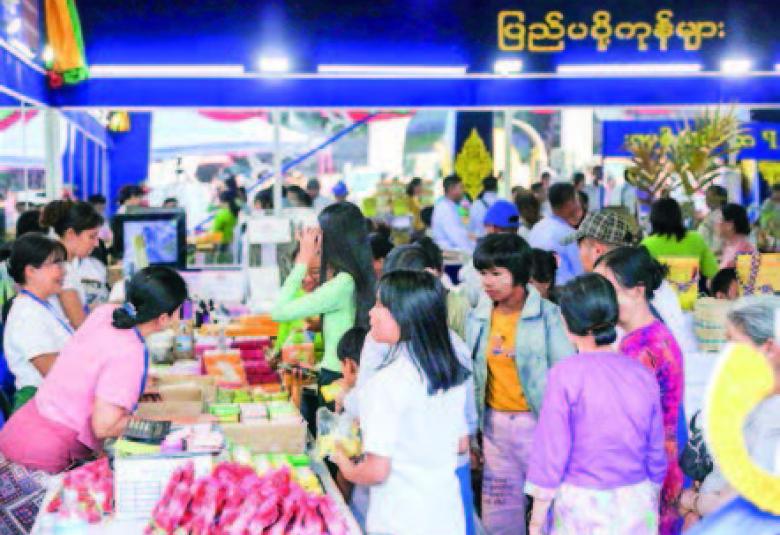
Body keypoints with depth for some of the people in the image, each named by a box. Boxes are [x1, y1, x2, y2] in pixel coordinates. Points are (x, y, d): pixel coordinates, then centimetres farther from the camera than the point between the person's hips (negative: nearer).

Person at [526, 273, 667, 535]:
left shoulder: (565, 375, -13)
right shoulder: (643, 375, -1)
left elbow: (550, 451, -10)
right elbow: (656, 451, 5)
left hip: (583, 505, -3)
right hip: (637, 504, 3)